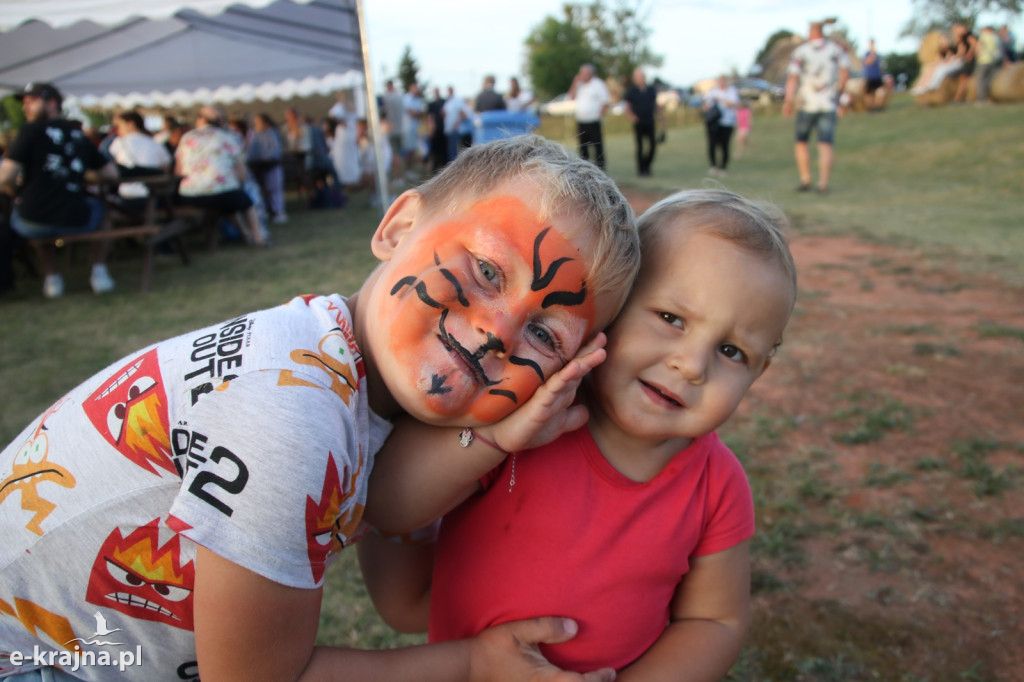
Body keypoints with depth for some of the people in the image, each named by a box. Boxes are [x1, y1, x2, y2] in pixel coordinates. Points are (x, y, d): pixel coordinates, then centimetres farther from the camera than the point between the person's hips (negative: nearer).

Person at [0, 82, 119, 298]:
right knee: (99, 207, 33)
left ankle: (51, 276, 27)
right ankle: (99, 271, 24)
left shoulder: (32, 129, -3)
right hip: (76, 222, 2)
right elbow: (111, 174, 16)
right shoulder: (79, 135, 10)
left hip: (33, 224, -2)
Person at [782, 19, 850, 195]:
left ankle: (805, 180, 9)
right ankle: (823, 183, -12)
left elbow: (792, 77, -12)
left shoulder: (800, 51, -1)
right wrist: (838, 93, 13)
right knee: (825, 146, -1)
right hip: (829, 105, 1)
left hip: (807, 104, -1)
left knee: (801, 142, 15)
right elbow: (845, 72, -1)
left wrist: (788, 100, -19)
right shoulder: (837, 49, 5)